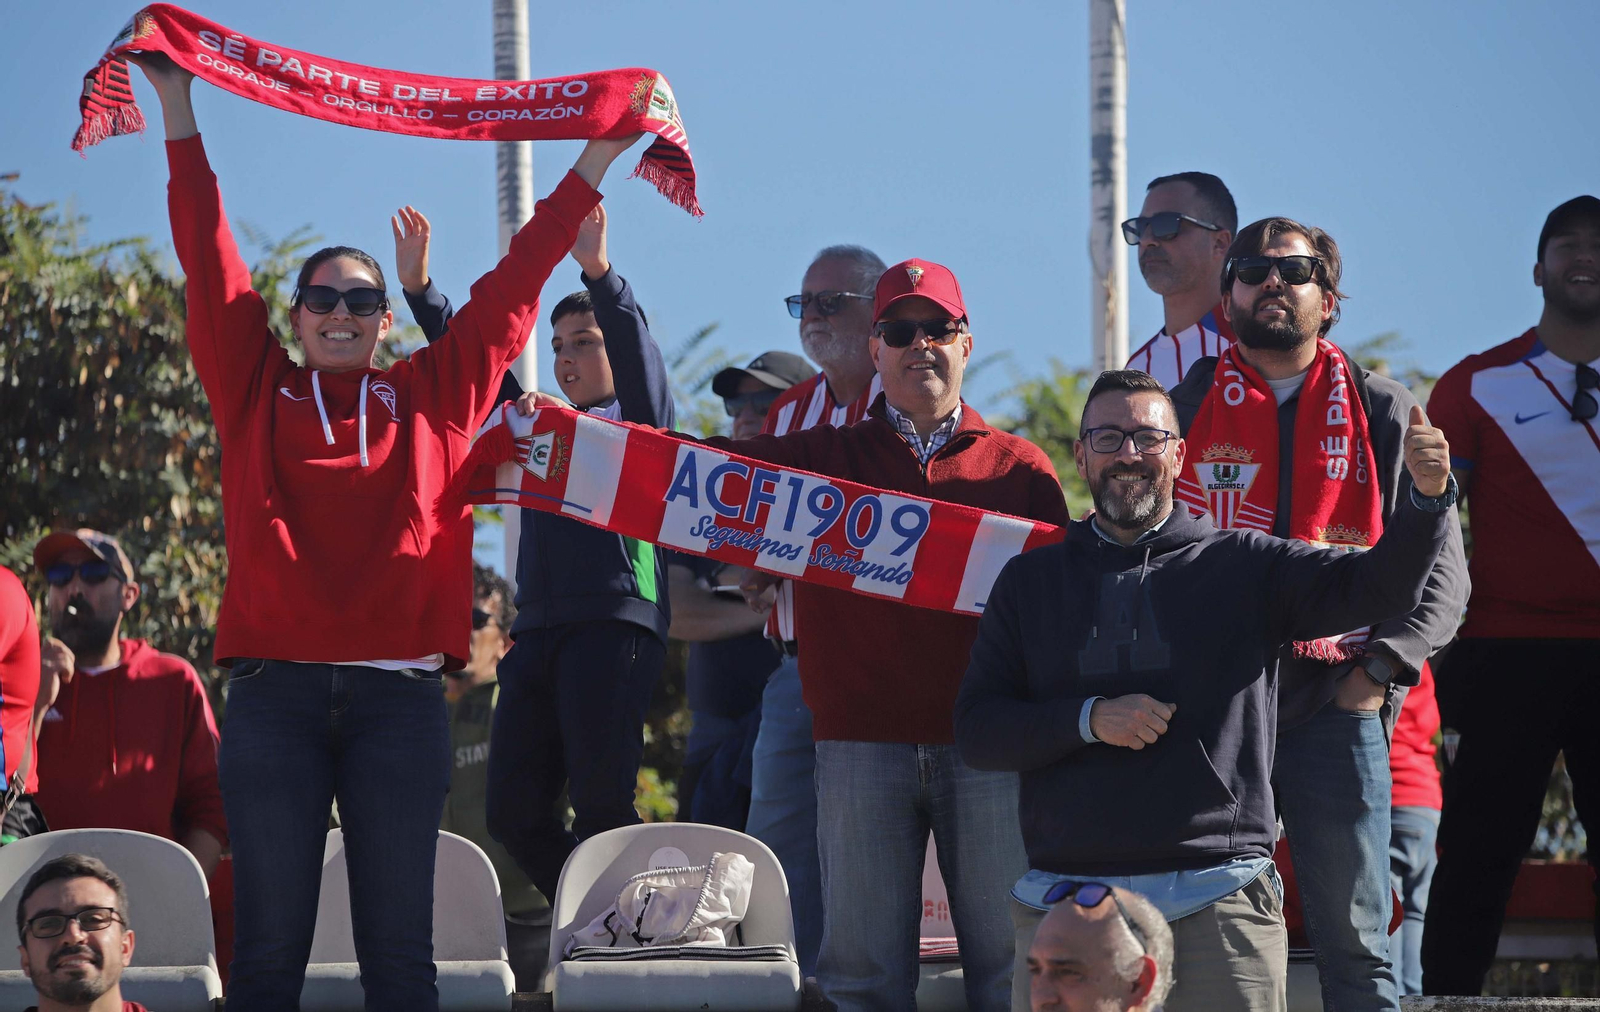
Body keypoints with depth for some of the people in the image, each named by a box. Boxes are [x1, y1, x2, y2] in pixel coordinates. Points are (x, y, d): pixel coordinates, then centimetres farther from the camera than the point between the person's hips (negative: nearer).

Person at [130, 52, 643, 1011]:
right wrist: (177, 107, 10)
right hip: (277, 693, -1)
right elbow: (211, 262, 12)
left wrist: (596, 161, 18)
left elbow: (511, 289, 17)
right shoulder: (257, 391, 13)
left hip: (400, 696, 1)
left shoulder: (432, 399, 15)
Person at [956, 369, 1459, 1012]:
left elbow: (1379, 588, -4)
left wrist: (1428, 499, -23)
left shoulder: (1241, 565, 10)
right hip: (1066, 903, 1)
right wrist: (1089, 720, -9)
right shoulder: (1030, 582, 15)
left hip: (1217, 902, -1)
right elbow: (975, 730, 8)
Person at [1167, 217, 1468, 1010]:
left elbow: (1441, 572, 8)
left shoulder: (1383, 414, 11)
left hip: (1337, 706, 0)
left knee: (1356, 944, -2)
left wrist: (1379, 669, -7)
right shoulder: (1182, 410, 12)